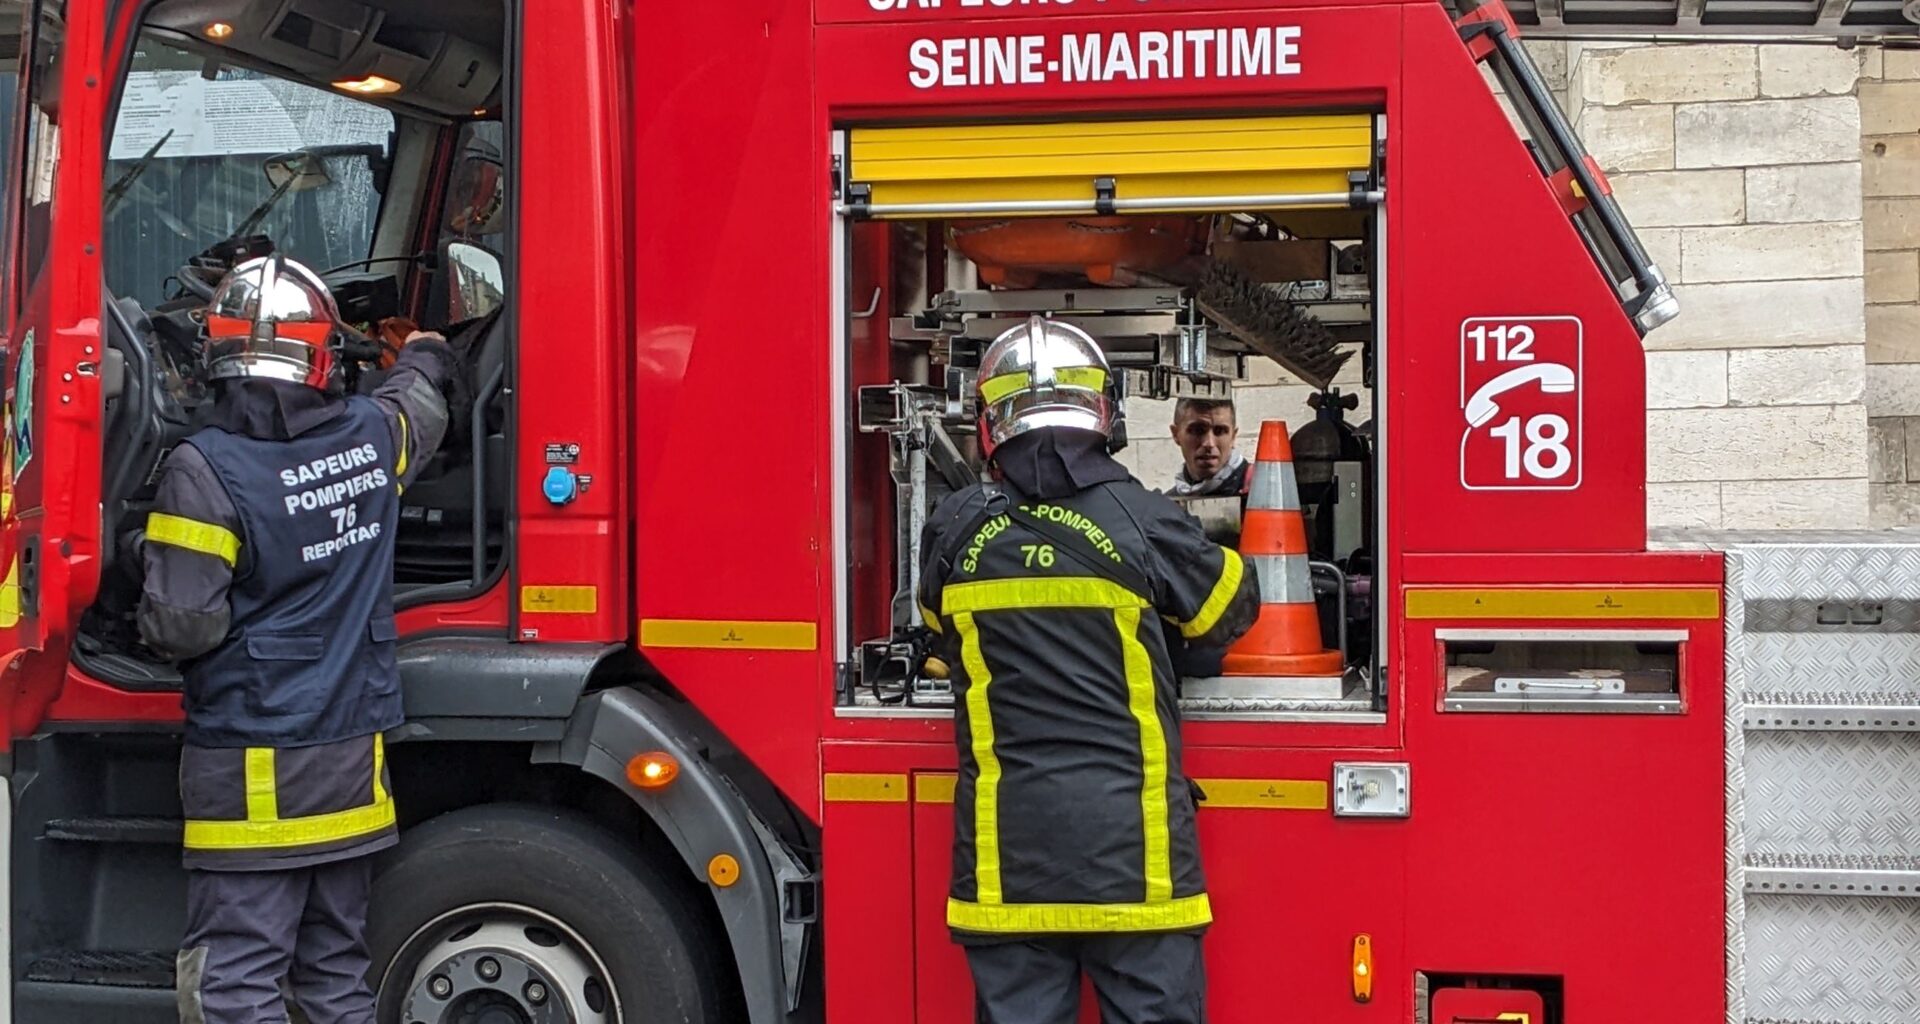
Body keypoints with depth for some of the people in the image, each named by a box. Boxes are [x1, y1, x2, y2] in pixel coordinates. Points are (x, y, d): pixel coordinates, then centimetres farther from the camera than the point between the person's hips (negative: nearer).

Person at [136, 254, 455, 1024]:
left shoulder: (206, 470, -16)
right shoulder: (372, 435, 1)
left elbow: (181, 625, -18)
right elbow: (419, 407, 27)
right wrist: (424, 356, 49)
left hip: (249, 773, -6)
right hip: (351, 757, 6)